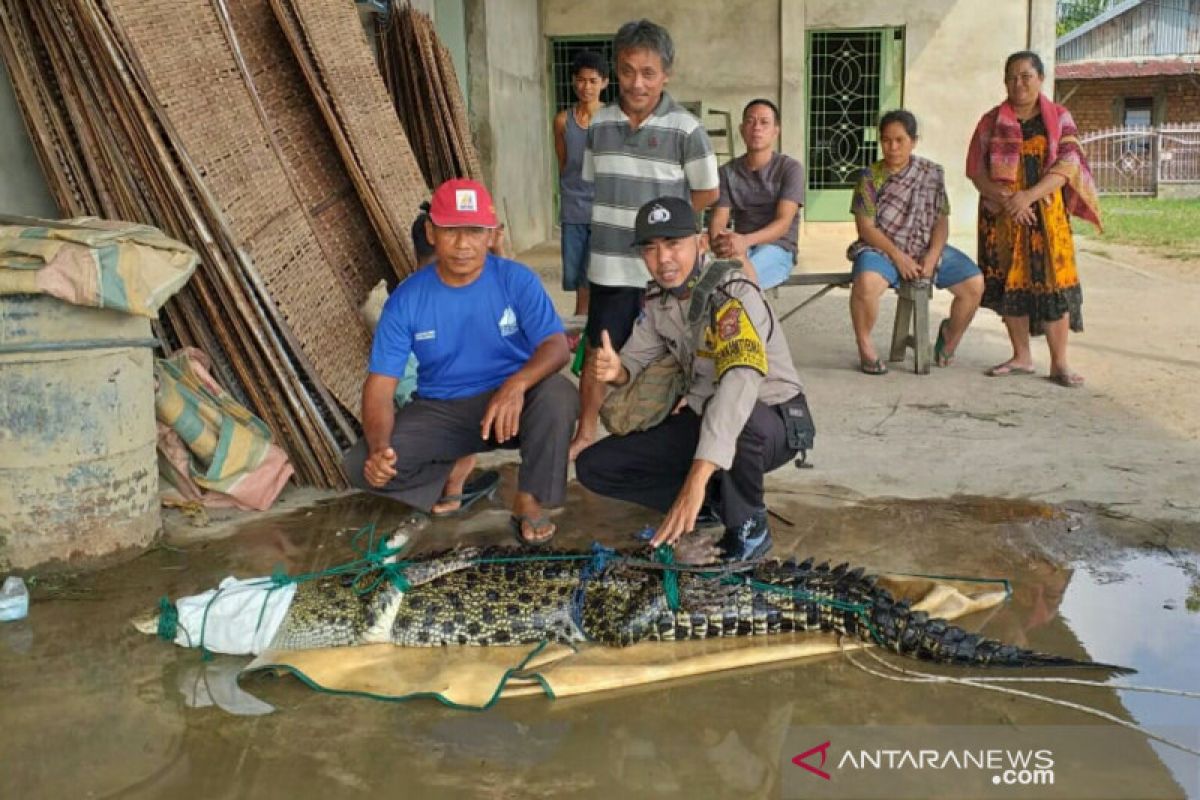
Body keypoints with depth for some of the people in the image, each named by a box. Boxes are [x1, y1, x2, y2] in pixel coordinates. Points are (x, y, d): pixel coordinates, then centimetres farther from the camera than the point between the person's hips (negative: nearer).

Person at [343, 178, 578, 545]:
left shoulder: (517, 280, -11)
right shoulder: (406, 299, -10)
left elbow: (556, 346, -20)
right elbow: (380, 385, -11)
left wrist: (517, 384, -42)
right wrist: (378, 448, -31)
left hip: (511, 402, -1)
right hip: (441, 411, 1)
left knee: (558, 394, -34)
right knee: (361, 466, -21)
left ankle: (529, 501, -11)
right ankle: (456, 468, 6)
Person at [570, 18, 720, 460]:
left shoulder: (685, 129, -9)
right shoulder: (599, 124, 2)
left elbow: (707, 193, -1)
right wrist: (622, 220, 5)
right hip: (610, 265, 3)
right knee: (597, 353, 11)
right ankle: (585, 434, 26)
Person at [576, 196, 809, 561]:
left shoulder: (732, 294, -27)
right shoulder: (658, 299, -4)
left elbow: (741, 381, -43)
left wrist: (697, 477, -54)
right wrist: (615, 370, -24)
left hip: (773, 422, -6)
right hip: (704, 419, 7)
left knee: (738, 421, -44)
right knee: (593, 466, -4)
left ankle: (748, 526, -14)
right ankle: (715, 502, 2)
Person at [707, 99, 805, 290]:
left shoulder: (790, 168, 1)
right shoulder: (728, 172, 12)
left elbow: (783, 223, -11)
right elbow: (718, 220, 1)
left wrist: (745, 240, -31)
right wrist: (720, 242, -25)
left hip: (777, 248, -2)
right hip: (740, 247, 3)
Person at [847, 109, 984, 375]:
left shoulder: (932, 173, 7)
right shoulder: (870, 177, -2)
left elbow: (941, 220, 4)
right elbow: (866, 228, -7)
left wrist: (932, 256, -13)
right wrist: (898, 256, -18)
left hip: (927, 249, 4)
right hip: (882, 248, -3)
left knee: (974, 283, -14)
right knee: (866, 282, -38)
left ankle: (950, 333, 17)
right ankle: (865, 346, -15)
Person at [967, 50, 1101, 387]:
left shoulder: (1059, 118, 4)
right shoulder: (992, 121, 8)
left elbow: (1067, 165, -6)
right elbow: (976, 169, 1)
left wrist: (1029, 196, -20)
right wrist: (1004, 198, -16)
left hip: (1046, 213, -2)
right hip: (1002, 216, 2)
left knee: (1053, 282, -6)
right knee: (1010, 282, 4)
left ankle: (1060, 363, -2)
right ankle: (1022, 357, 16)